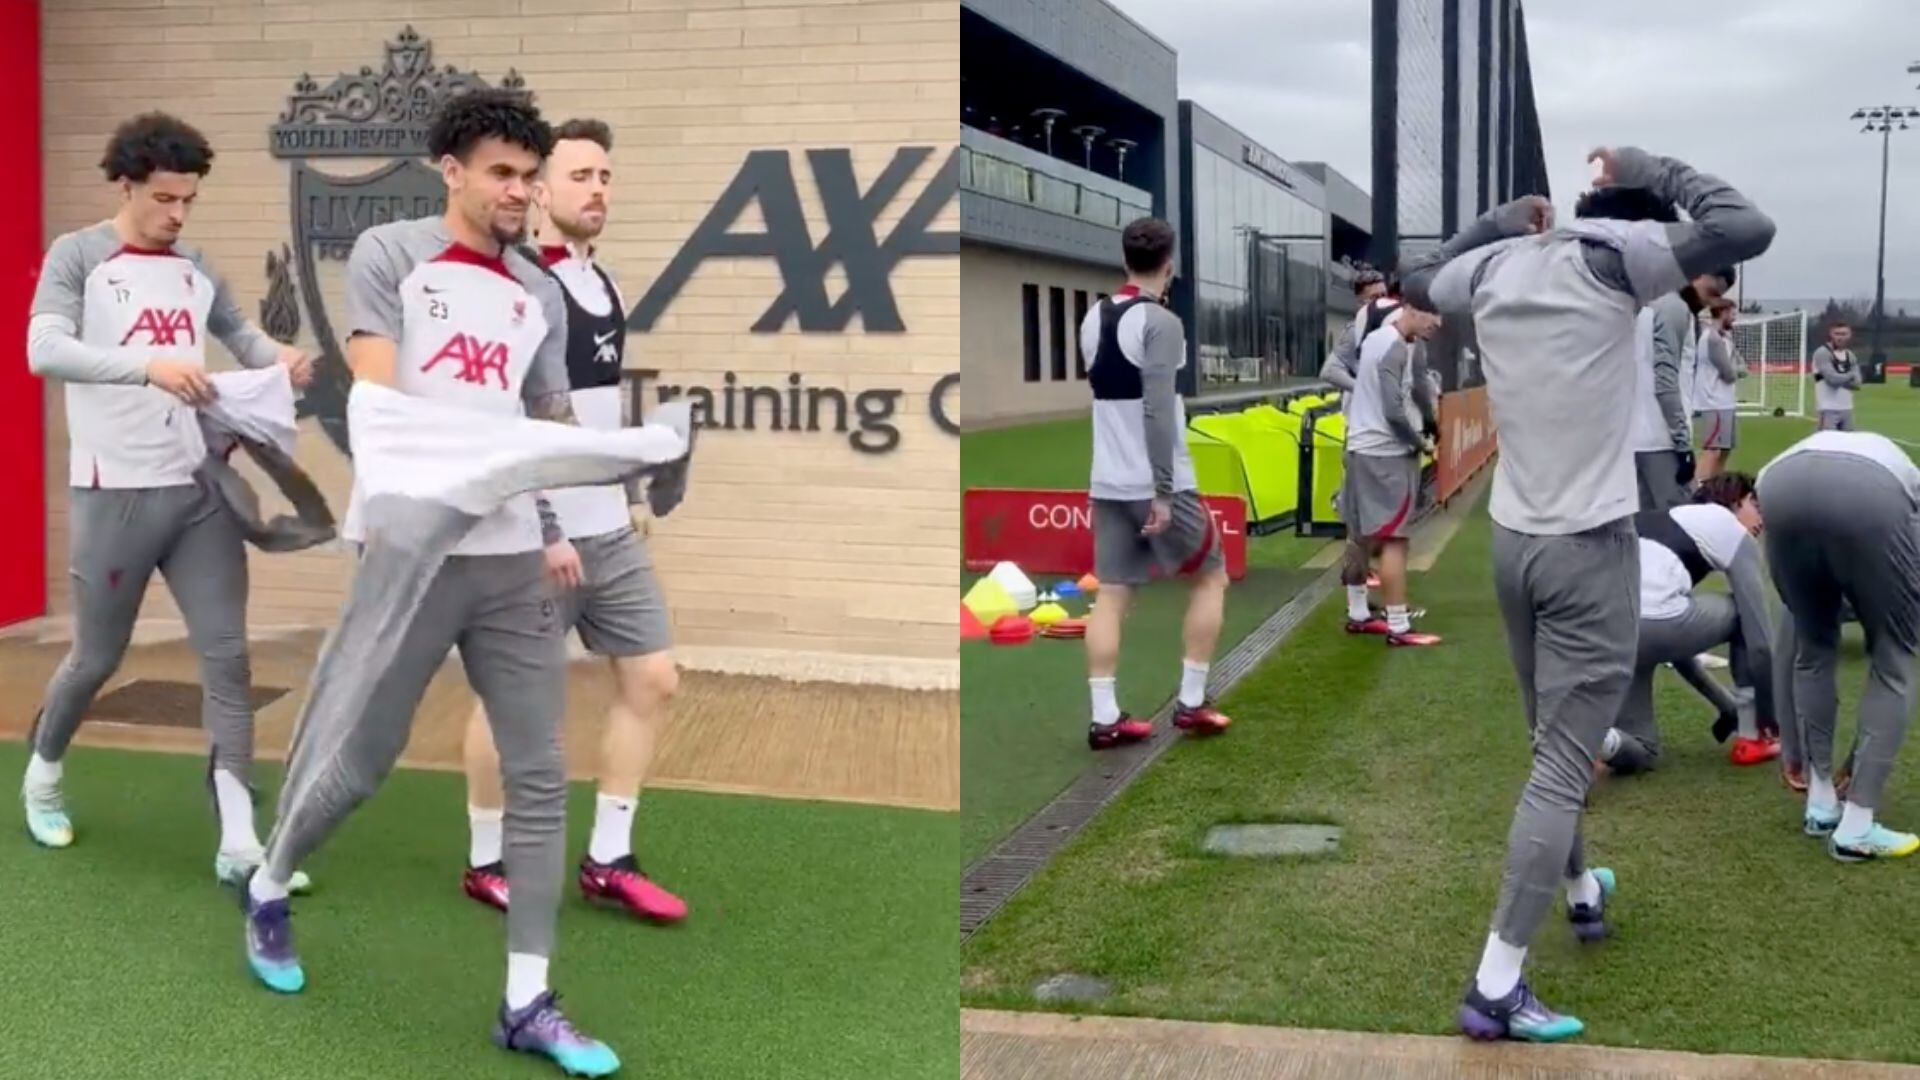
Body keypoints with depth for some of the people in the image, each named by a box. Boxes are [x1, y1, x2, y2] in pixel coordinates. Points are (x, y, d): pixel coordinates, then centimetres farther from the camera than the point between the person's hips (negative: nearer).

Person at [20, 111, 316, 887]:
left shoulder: (196, 270, 9)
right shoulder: (76, 258, -6)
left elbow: (242, 336, 20)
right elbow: (43, 350, -21)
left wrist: (283, 360, -5)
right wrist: (148, 364, -36)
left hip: (201, 489, 4)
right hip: (115, 492, -4)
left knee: (227, 656, -2)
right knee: (98, 657, 10)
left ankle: (238, 841, 0)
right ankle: (42, 772, 40)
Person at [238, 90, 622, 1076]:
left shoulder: (542, 295, 16)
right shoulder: (389, 254, 1)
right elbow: (377, 393, -9)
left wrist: (560, 530, 3)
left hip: (515, 560, 5)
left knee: (540, 777, 1)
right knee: (360, 761, 6)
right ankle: (268, 889, 36)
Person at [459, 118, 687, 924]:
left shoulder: (601, 282, 11)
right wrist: (541, 528, -22)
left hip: (608, 531, 8)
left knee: (652, 679, 8)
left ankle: (607, 862, 18)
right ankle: (486, 863, 22)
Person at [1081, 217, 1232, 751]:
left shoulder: (1093, 318, 9)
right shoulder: (1160, 322, -15)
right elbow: (1158, 410, -21)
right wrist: (1162, 492, -22)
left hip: (1107, 483, 7)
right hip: (1157, 484, -6)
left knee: (1111, 594, 7)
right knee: (1211, 577, 11)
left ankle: (1105, 718, 2)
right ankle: (1191, 703, 11)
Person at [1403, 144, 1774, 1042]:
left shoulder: (1493, 267, 5)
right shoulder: (1609, 257, -11)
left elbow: (1417, 284, 26)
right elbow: (1748, 229, -19)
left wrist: (1503, 219, 22)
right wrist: (1653, 173, -5)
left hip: (1512, 539, 7)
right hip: (1589, 547, -7)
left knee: (1553, 747, 23)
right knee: (1563, 766, -4)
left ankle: (1583, 892, 43)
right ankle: (1494, 989, -5)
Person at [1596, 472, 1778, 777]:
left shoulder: (1668, 519, 36)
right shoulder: (1735, 533, 17)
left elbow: (1674, 627, 42)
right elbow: (1760, 638, 16)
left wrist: (1727, 705, 48)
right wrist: (1771, 718, 29)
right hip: (1650, 623, -6)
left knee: (1638, 753, 23)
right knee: (1744, 614, 26)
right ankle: (1751, 737, 27)